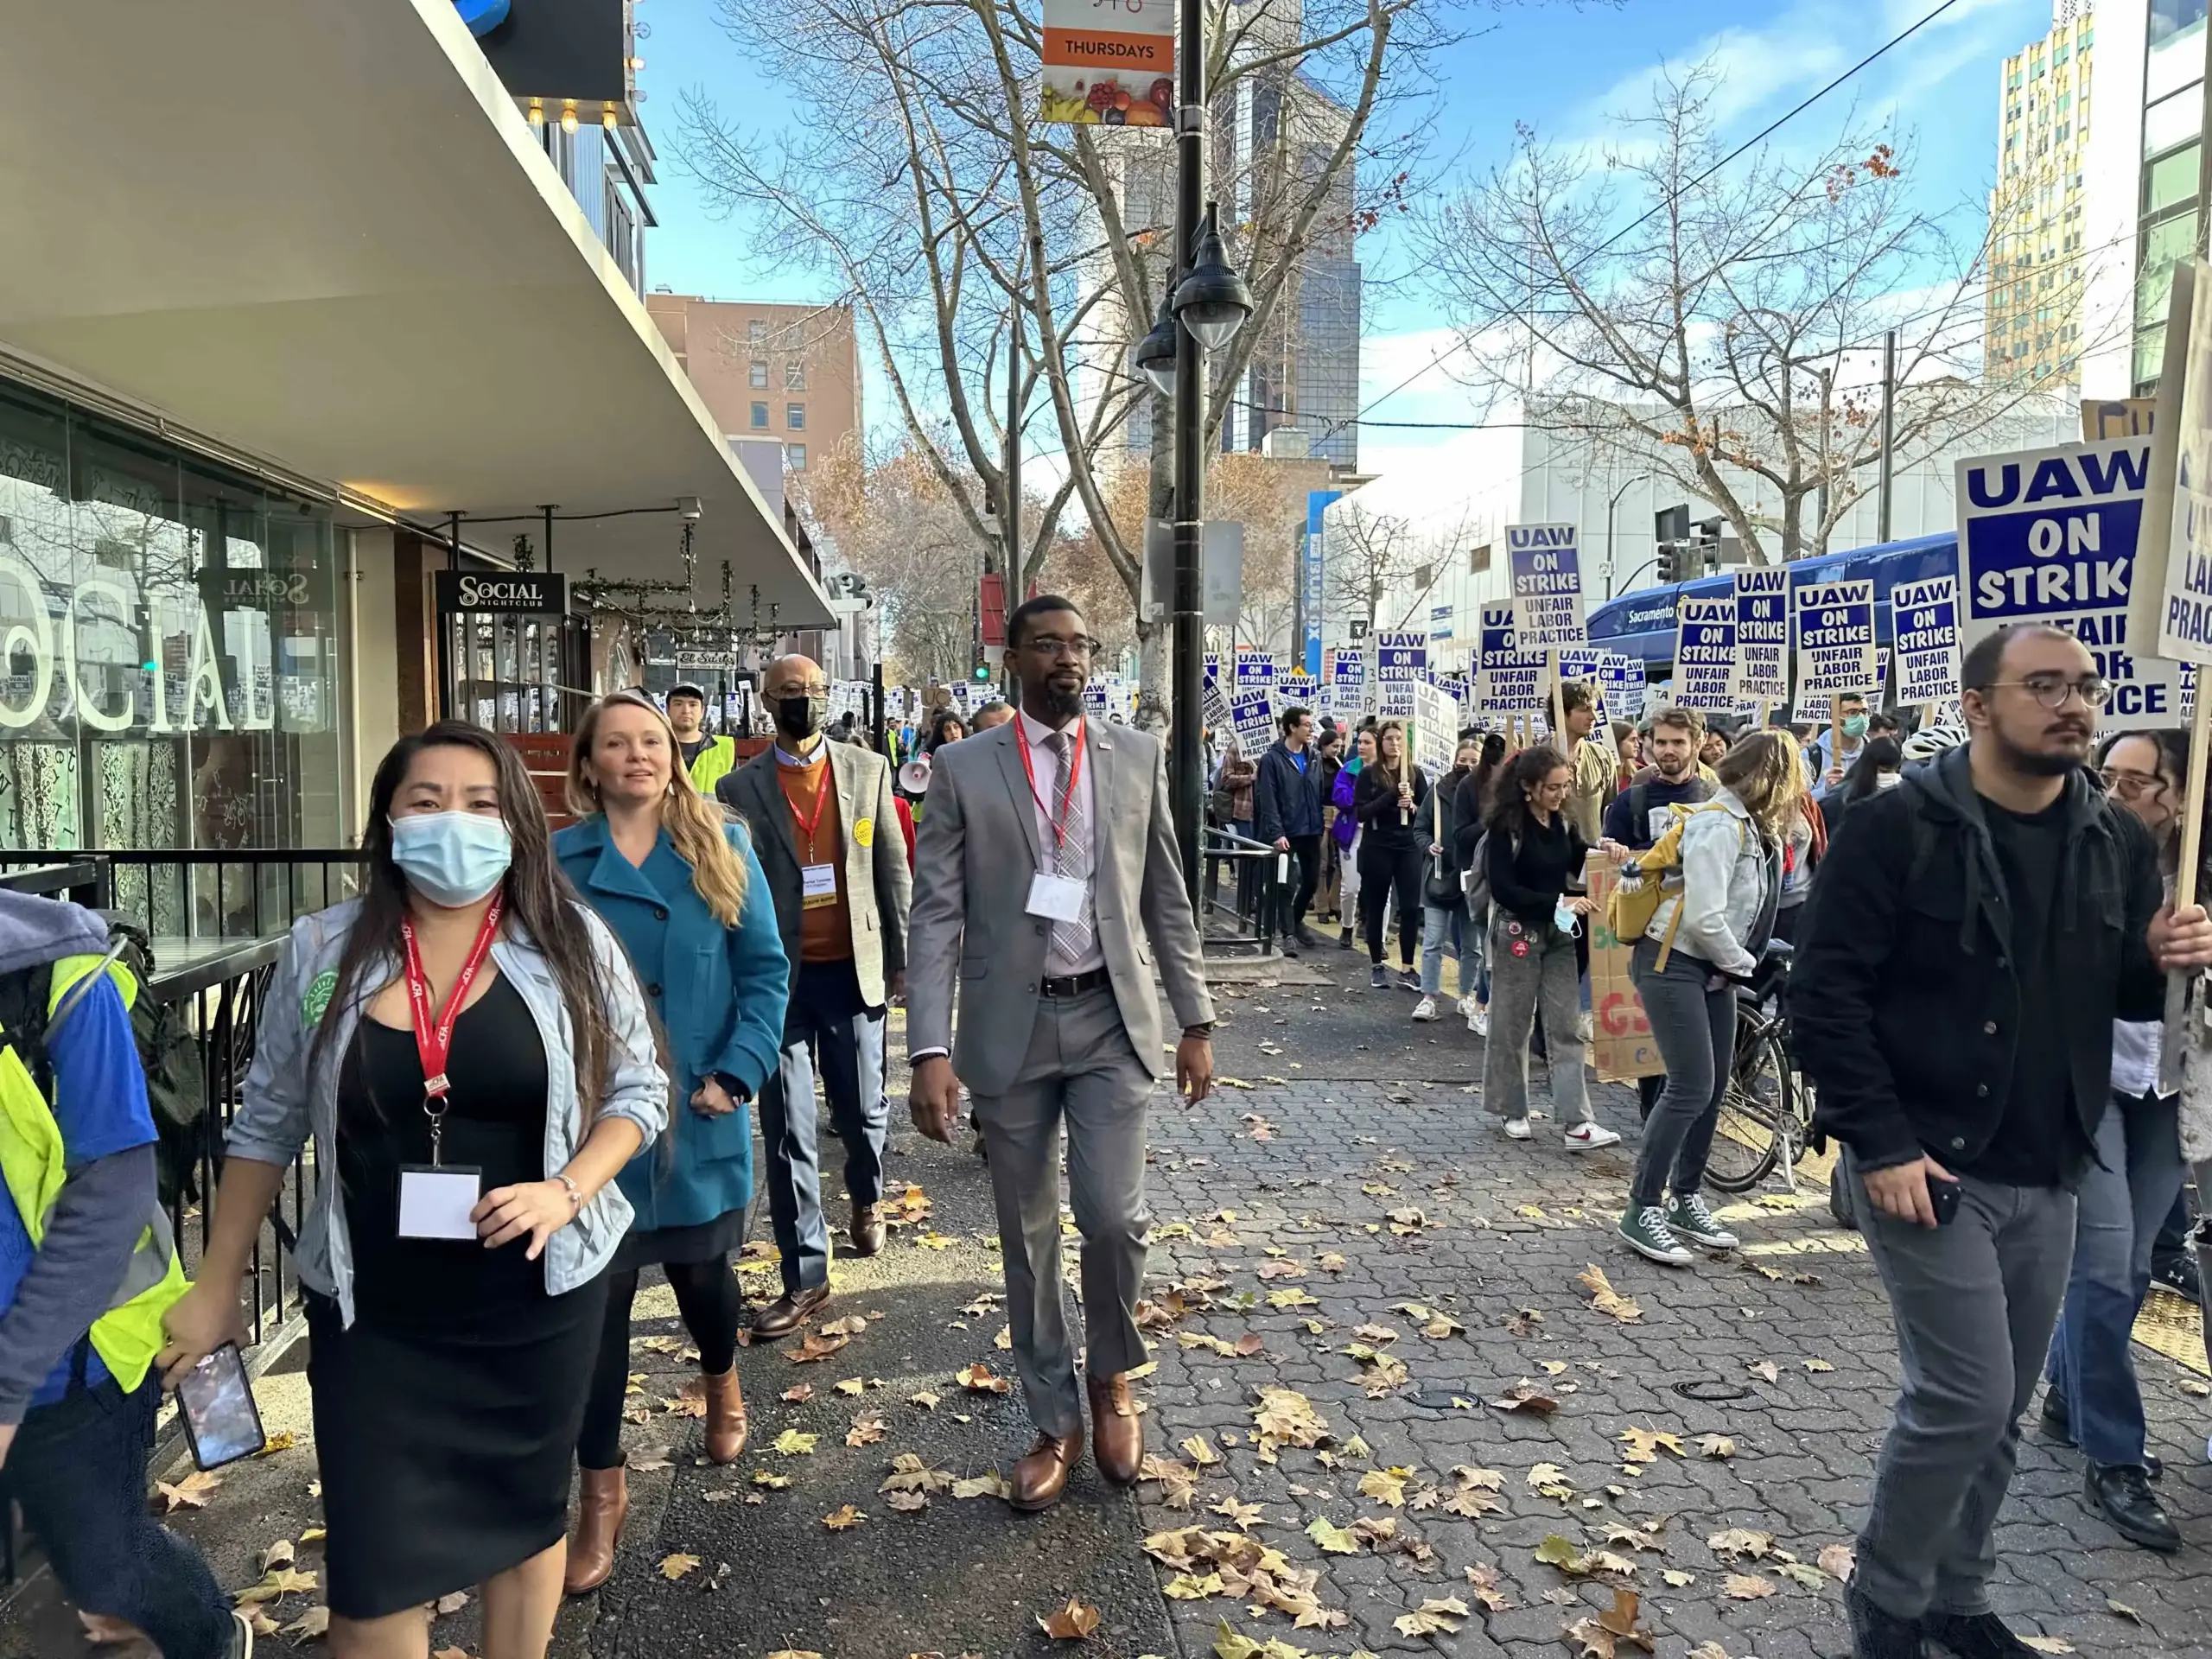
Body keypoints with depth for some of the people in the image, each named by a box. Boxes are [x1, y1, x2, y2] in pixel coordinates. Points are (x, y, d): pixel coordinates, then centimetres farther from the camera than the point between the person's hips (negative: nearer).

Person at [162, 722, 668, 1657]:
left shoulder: (572, 942, -7)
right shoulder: (323, 951, -3)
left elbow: (637, 1090, -1)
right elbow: (268, 1124, 5)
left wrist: (567, 1190, -18)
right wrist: (217, 1286, 8)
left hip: (539, 1298, 0)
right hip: (374, 1314, 0)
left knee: (526, 1518, 17)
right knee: (373, 1573, 3)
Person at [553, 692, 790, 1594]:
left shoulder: (723, 847, -1)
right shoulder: (557, 861, -1)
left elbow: (765, 969, -3)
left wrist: (736, 1073, -11)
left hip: (700, 1109, 1)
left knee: (700, 1264, 18)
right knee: (597, 1290, 3)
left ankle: (722, 1385, 50)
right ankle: (601, 1493, 20)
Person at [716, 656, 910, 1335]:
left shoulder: (868, 770, 4)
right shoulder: (740, 788, 1)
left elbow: (894, 869, 6)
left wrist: (903, 958, 3)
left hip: (853, 970, 1)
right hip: (778, 976, -1)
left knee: (862, 1108, 11)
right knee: (786, 1131, 1)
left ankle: (866, 1199, 43)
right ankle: (805, 1276, 11)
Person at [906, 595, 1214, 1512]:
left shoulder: (1138, 755, 4)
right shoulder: (963, 768, -1)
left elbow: (1167, 899, 8)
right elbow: (937, 913, -5)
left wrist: (1196, 1022, 6)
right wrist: (931, 1049, -13)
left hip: (1111, 1020, 0)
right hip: (1010, 1026, 0)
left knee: (1113, 1216, -7)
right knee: (1027, 1239, 9)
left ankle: (1111, 1379, 24)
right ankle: (1056, 1424, 28)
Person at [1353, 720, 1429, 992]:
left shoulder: (1415, 772, 6)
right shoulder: (1369, 773, -2)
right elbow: (1360, 812, -10)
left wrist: (1413, 807, -15)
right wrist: (1392, 796, -20)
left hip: (1409, 848, 2)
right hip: (1376, 849, -2)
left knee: (1410, 908, -2)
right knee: (1375, 908, 6)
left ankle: (1407, 968, 7)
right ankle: (1377, 966, 18)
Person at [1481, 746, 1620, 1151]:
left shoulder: (1563, 823, 6)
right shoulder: (1507, 826, -12)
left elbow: (1580, 867, 16)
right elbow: (1504, 889, -17)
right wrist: (1560, 901, -24)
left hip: (1559, 933, 5)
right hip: (1517, 932, -5)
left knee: (1566, 1026, 0)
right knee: (1512, 1025, 7)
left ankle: (1577, 1121, -2)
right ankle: (1512, 1111, 22)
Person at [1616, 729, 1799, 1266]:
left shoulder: (1750, 825, 10)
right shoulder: (1719, 825, -20)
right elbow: (1704, 917, -24)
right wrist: (1741, 964, -12)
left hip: (1713, 966, 10)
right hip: (1673, 963, -10)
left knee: (1714, 1085, 12)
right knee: (1691, 1087, -11)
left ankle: (1685, 1199, 25)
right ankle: (1642, 1210, -2)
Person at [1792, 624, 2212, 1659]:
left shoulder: (2117, 842, 6)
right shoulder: (1899, 827, -12)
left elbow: (2124, 995, 15)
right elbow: (1825, 992, -15)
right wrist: (1881, 1145, -19)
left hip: (2046, 1179, 6)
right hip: (1926, 1166, -6)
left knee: (1999, 1410, 15)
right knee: (1965, 1398, -6)